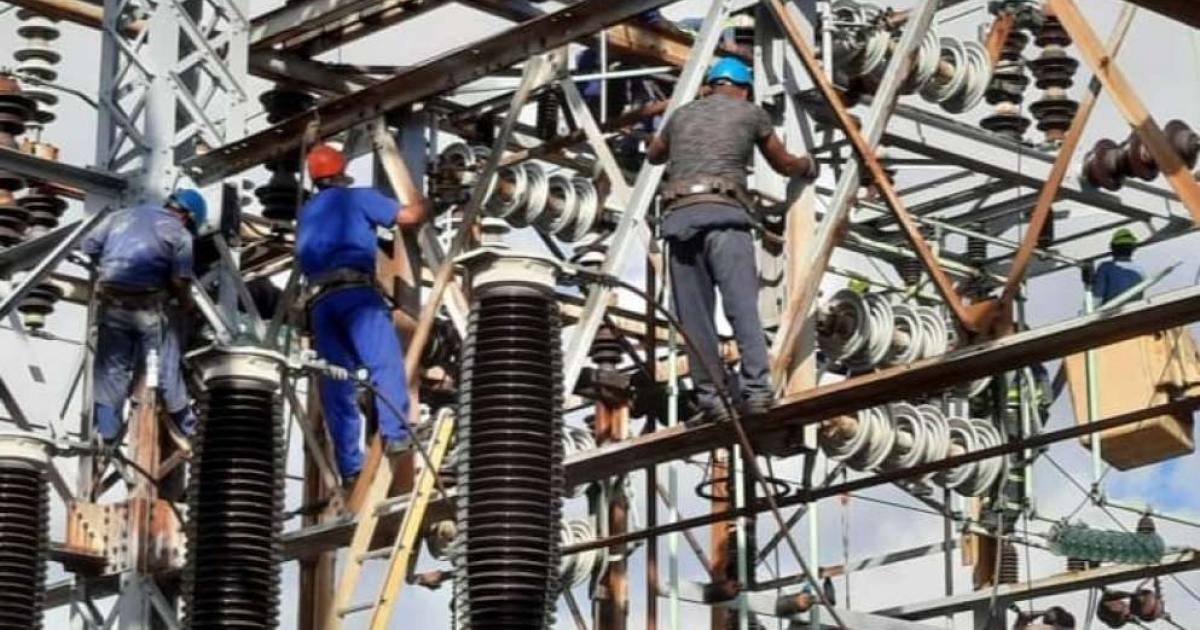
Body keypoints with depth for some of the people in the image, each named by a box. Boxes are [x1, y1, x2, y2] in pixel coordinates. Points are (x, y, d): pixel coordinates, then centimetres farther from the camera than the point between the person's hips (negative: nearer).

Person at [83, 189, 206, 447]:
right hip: (150, 307, -3)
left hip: (112, 304, 3)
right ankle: (186, 429, 22)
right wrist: (185, 302, 8)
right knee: (165, 367, 9)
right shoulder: (180, 234, -2)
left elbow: (89, 244, 9)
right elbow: (180, 280, -11)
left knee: (110, 369, 12)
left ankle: (105, 434, 13)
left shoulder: (123, 216, 13)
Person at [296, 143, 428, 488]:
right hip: (354, 291, -6)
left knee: (336, 383, 2)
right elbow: (408, 216, 8)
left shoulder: (306, 214, 30)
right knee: (384, 359, -21)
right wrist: (419, 204, 30)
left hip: (319, 301, 6)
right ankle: (394, 433, -42)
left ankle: (350, 466, -4)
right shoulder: (358, 198, 13)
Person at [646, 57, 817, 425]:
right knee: (742, 305, -14)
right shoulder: (751, 113, 18)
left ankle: (711, 398, -6)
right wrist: (808, 167, 53)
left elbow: (653, 156, 47)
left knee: (694, 316, 2)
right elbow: (783, 164, 31)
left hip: (679, 216, 3)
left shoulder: (683, 115, 26)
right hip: (723, 214, -3)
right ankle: (755, 387, -28)